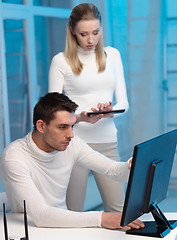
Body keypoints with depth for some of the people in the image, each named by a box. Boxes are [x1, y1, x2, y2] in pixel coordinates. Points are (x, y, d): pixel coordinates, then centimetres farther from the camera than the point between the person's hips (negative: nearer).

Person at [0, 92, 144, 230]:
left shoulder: (72, 144, -4)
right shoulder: (14, 157, -22)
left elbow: (114, 170, 4)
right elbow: (40, 215, -31)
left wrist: (133, 167, -21)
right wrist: (100, 218, -36)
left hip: (64, 226, 5)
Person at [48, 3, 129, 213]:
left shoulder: (112, 55, 11)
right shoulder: (61, 61, -1)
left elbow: (123, 102, 9)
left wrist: (110, 111, -14)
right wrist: (80, 118, -21)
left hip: (107, 142, 3)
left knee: (117, 209, 2)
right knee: (72, 212, 0)